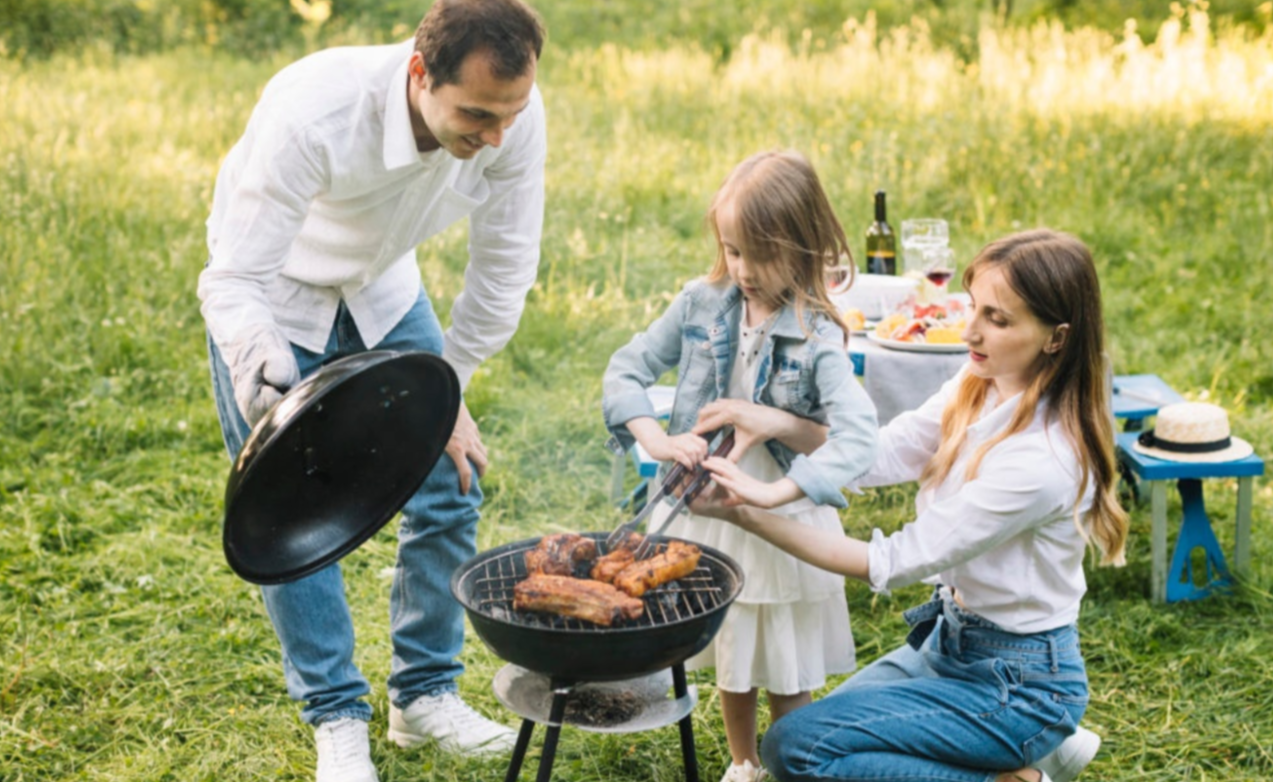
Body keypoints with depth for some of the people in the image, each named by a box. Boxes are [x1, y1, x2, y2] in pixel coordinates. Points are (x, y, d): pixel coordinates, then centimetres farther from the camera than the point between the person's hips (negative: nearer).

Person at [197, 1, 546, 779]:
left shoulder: (514, 117, -28)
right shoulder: (311, 114, -40)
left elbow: (504, 268, -14)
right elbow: (234, 281, -37)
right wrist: (267, 391, -55)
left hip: (383, 291, 4)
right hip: (274, 296, -4)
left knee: (453, 477, 1)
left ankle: (425, 695, 19)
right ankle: (337, 717, 14)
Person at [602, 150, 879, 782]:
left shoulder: (816, 338, -17)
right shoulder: (703, 304, -5)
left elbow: (856, 438, -28)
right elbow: (626, 370, 0)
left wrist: (772, 493, -39)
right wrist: (656, 439, -18)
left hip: (782, 520, -4)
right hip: (704, 510, 4)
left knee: (786, 676, 9)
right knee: (729, 657, 21)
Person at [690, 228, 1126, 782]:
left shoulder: (1043, 460, -30)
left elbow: (895, 563, -25)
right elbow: (880, 455, 1)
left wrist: (751, 516, -25)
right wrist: (780, 424, -17)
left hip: (1016, 680, -9)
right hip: (952, 635, 9)